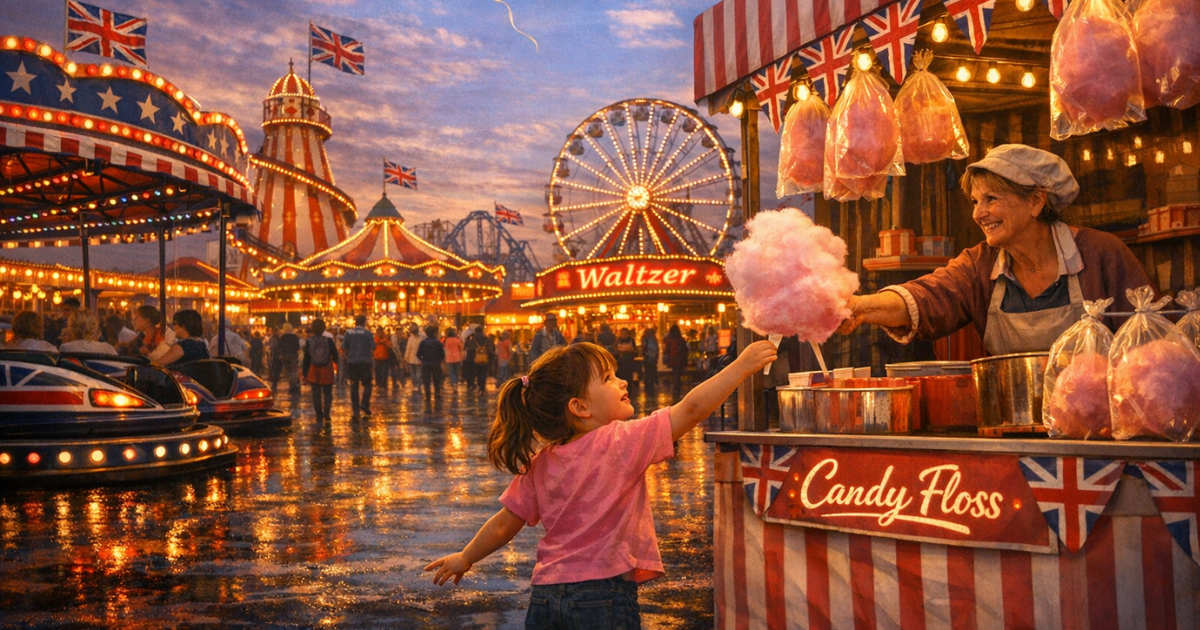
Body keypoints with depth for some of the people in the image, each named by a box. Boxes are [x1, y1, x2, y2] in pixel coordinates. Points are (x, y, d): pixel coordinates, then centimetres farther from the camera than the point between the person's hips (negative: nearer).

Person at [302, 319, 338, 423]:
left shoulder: (309, 341, -6)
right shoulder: (328, 340, -10)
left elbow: (306, 359, -1)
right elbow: (335, 356, -3)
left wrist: (305, 374, 5)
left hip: (314, 371, 1)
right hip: (327, 371, -1)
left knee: (316, 394, 8)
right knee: (327, 393, 10)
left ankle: (319, 416, 8)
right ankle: (326, 413, -4)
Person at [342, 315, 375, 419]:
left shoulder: (348, 333, 2)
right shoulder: (368, 333, -3)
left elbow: (344, 349, 0)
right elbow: (372, 348, -6)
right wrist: (371, 355, 14)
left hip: (352, 362, 2)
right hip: (365, 362, -2)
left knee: (354, 387, 8)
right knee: (367, 385, 11)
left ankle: (356, 411, 6)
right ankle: (364, 404, -10)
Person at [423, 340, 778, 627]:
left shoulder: (538, 465, 6)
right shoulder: (621, 442, -10)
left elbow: (505, 524, 13)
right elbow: (691, 409, -14)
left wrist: (465, 558, 30)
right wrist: (743, 365, -7)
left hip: (545, 593, 6)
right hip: (602, 593, -6)